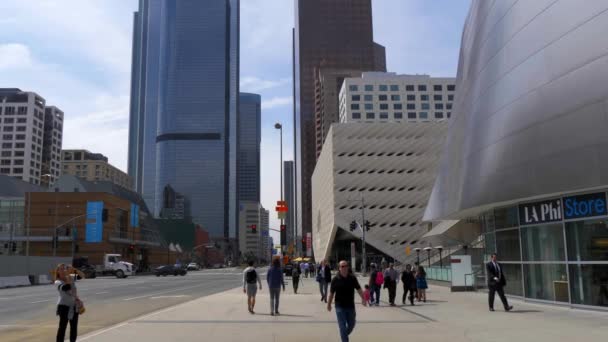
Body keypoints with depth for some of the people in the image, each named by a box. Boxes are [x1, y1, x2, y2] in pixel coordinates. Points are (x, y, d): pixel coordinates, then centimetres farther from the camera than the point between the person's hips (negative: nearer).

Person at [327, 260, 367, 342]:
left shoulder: (352, 278, -2)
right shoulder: (335, 279, -8)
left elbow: (358, 289, 3)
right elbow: (331, 293, -1)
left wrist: (363, 298, -8)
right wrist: (329, 304, 5)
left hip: (350, 306, 3)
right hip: (340, 307, -3)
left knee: (351, 324, 17)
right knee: (342, 326, -5)